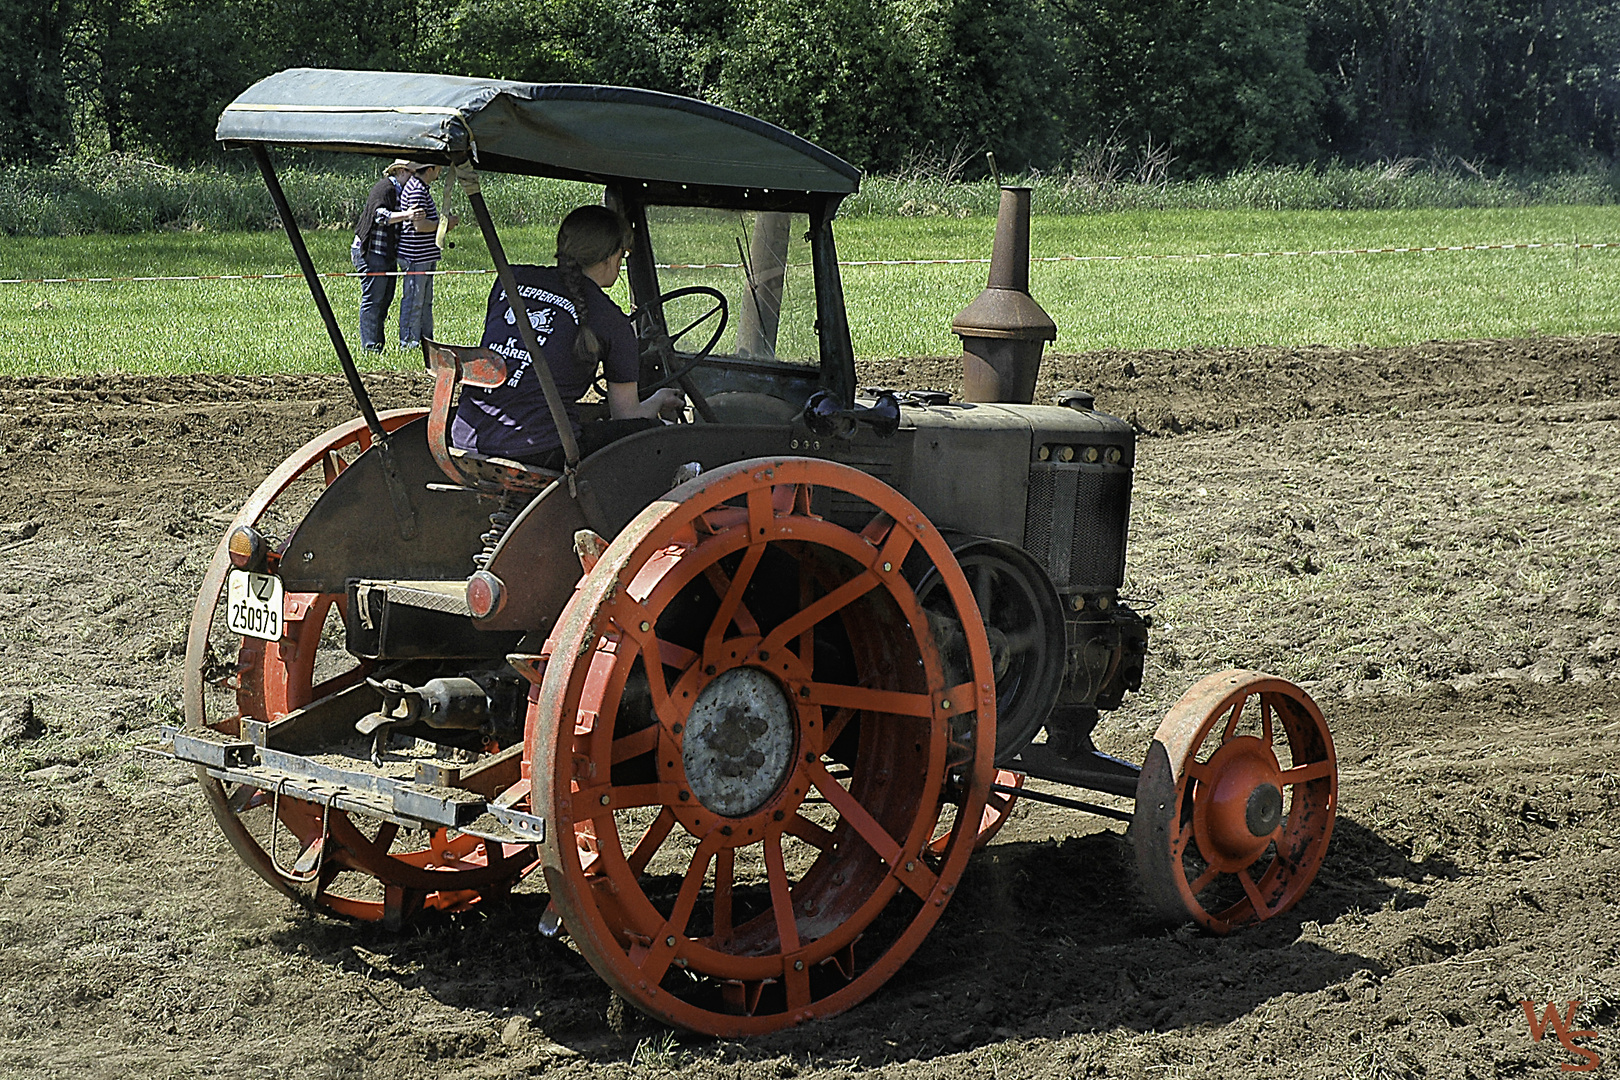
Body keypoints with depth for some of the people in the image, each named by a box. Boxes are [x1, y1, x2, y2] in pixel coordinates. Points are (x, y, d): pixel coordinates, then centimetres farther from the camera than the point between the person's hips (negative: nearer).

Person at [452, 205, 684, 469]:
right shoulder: (611, 320, -1)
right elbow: (627, 415, 9)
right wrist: (659, 401, 33)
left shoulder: (512, 279, 12)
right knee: (649, 431, 11)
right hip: (537, 453, -7)